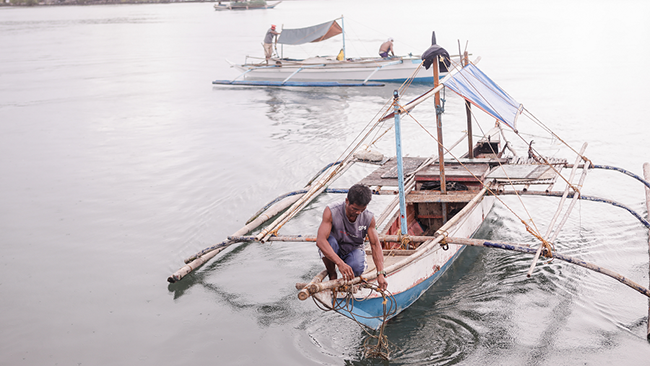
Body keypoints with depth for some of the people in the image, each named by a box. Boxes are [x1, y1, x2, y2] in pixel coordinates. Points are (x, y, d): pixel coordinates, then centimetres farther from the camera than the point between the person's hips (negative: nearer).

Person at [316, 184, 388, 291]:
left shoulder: (369, 218, -15)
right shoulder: (331, 212, -27)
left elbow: (375, 245, -15)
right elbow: (320, 241, -37)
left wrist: (381, 274, -30)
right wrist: (340, 263, -50)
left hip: (354, 250, 1)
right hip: (332, 253, -1)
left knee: (357, 267, -34)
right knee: (330, 240, -36)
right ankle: (332, 276, -11)